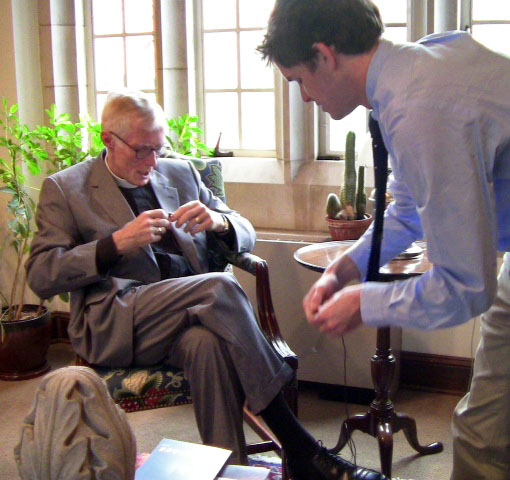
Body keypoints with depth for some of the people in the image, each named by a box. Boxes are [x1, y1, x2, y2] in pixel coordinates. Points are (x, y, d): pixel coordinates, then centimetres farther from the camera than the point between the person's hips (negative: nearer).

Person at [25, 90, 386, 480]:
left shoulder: (180, 173, 21)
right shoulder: (65, 188, 9)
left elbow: (245, 236, 20)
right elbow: (41, 276, -2)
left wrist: (218, 221, -5)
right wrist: (116, 243, -14)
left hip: (189, 312, 4)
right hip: (112, 324, -3)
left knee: (208, 342, -35)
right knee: (220, 286, -30)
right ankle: (296, 444, -26)